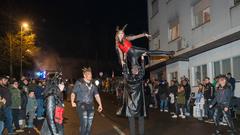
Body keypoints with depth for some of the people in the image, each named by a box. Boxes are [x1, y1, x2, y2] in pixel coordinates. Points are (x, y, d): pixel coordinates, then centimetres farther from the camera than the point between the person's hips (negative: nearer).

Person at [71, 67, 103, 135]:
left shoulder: (92, 84, 11)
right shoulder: (79, 83, -5)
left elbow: (96, 95, 8)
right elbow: (73, 93, -7)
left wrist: (100, 104, -2)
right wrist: (72, 102, -23)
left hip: (90, 106, 5)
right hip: (81, 105, -5)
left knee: (89, 124, 9)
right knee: (84, 123, -13)